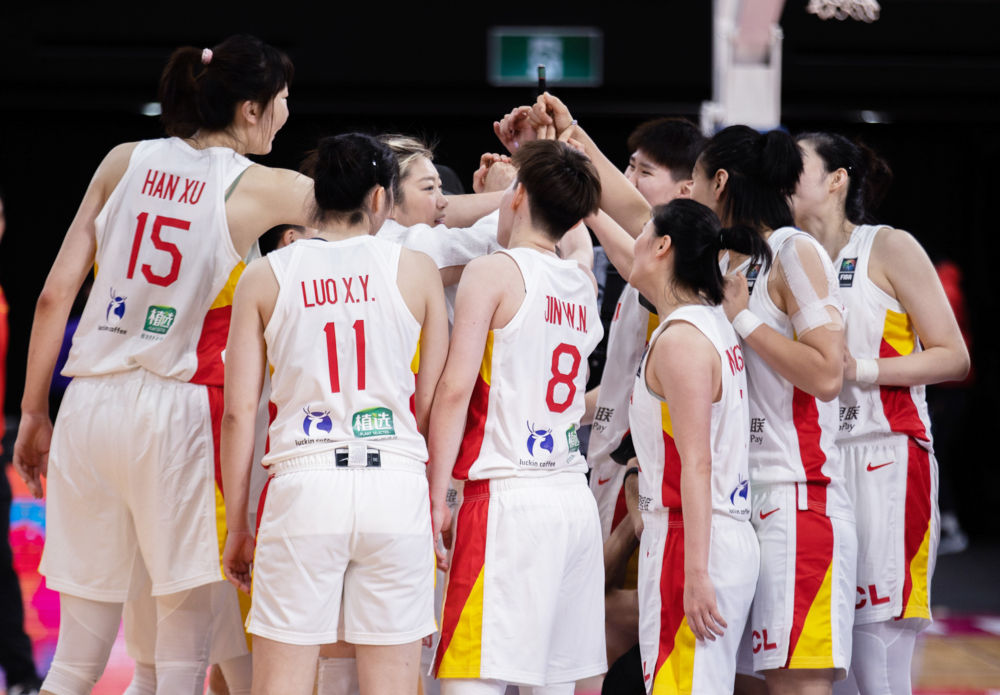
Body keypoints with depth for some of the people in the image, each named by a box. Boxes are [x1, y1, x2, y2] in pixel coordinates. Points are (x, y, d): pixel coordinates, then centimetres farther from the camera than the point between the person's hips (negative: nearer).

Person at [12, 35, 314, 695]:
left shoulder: (126, 161, 10)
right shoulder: (259, 188, 0)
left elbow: (55, 294, 7)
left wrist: (34, 411, 14)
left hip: (91, 404, 4)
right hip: (177, 408, -4)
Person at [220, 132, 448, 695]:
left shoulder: (266, 277, 5)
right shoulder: (416, 270, 5)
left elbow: (239, 413, 4)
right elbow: (432, 408, 6)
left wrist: (237, 527, 10)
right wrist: (438, 504, 15)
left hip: (305, 486, 0)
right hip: (396, 485, 0)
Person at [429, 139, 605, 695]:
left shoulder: (493, 272, -5)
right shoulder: (584, 286, 13)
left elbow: (455, 388, -12)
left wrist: (435, 497, -10)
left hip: (508, 498, -7)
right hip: (575, 498, 7)